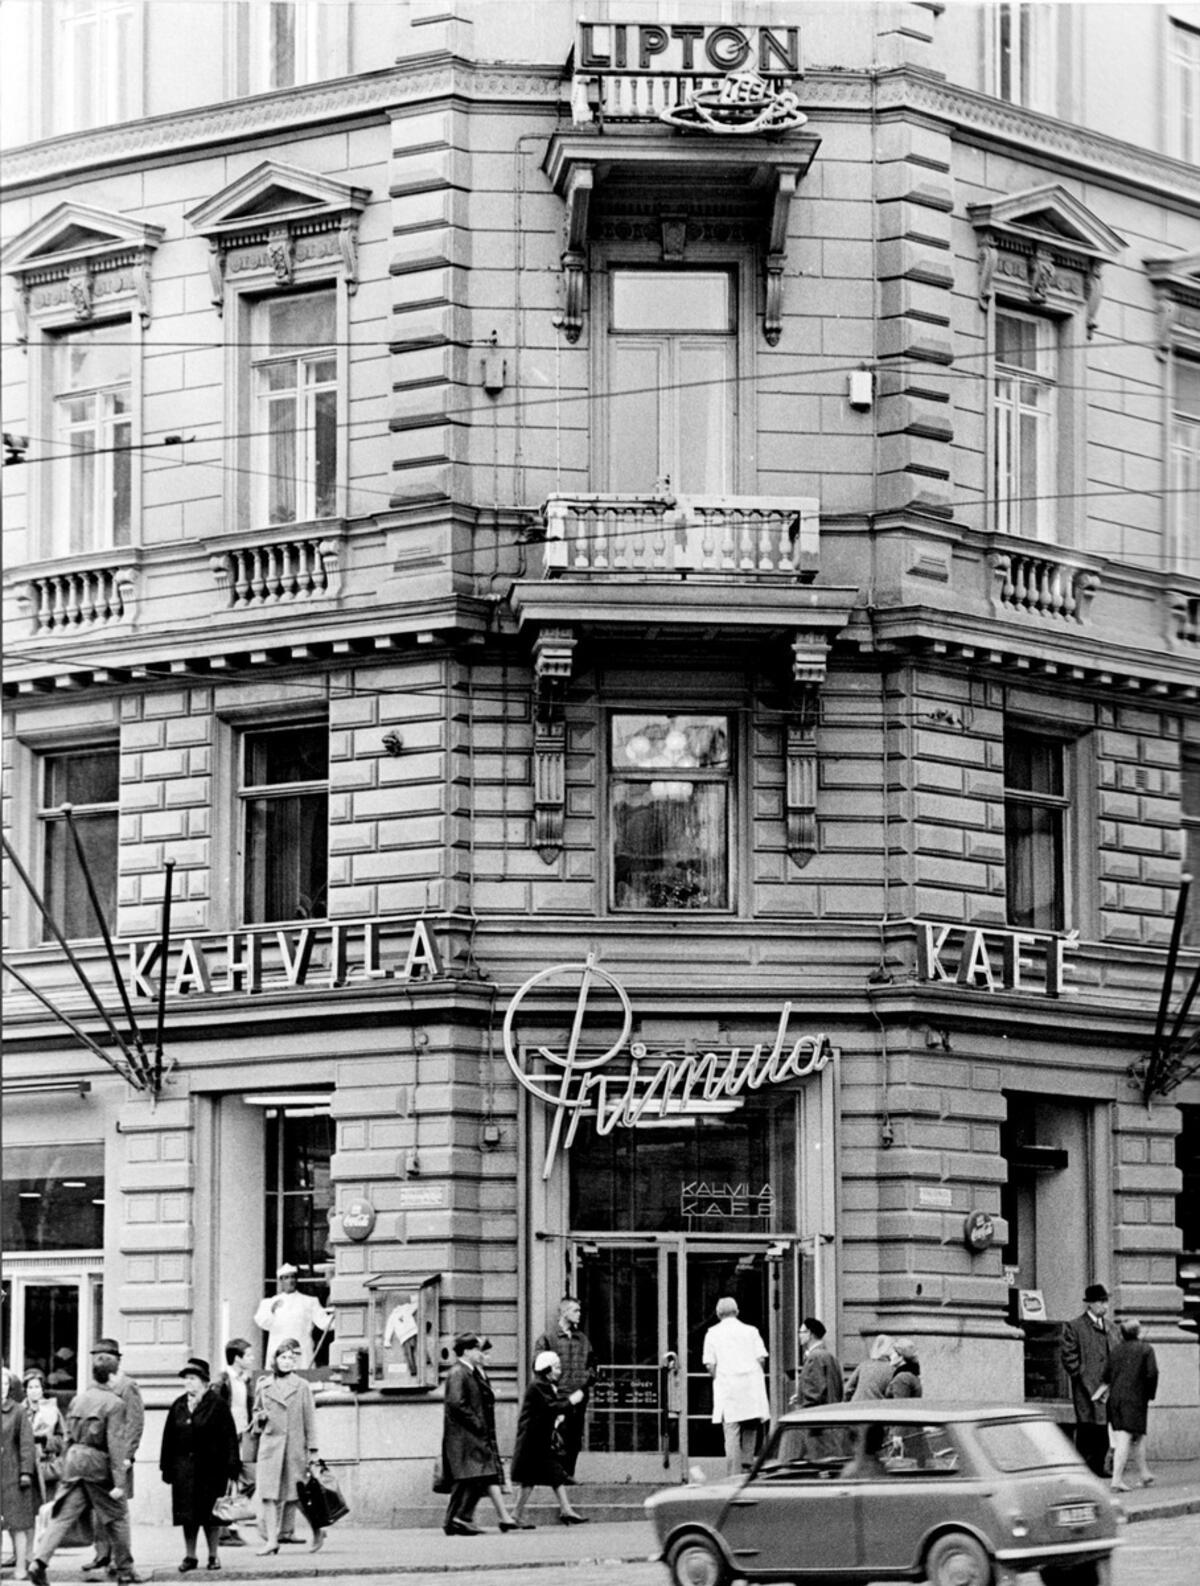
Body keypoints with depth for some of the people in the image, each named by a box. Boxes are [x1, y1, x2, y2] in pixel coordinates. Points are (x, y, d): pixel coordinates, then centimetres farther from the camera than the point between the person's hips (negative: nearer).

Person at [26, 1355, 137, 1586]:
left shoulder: (77, 1400, 8)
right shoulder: (114, 1404, -11)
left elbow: (69, 1437, 14)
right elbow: (115, 1444, -16)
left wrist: (66, 1469, 22)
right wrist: (119, 1482, -16)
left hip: (74, 1461, 5)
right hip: (99, 1464, -5)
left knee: (62, 1517, 3)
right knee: (117, 1515, 11)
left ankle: (39, 1561, -12)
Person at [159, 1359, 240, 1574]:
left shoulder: (217, 1406, -4)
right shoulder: (178, 1407, 9)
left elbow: (229, 1438, -7)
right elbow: (169, 1438, 10)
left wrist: (230, 1469, -12)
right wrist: (167, 1467, 4)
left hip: (210, 1469, -4)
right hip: (184, 1468, 4)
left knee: (210, 1513, 2)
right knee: (187, 1514, 5)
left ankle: (213, 1554, 14)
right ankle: (190, 1556, 13)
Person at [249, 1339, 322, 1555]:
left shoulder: (302, 1387, 3)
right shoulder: (263, 1385, 9)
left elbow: (309, 1420, 3)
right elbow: (255, 1411, 22)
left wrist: (312, 1450, -1)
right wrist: (259, 1417, -3)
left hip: (295, 1447, -2)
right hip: (270, 1446, 2)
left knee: (292, 1493, 3)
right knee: (269, 1493, -7)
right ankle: (271, 1539, -8)